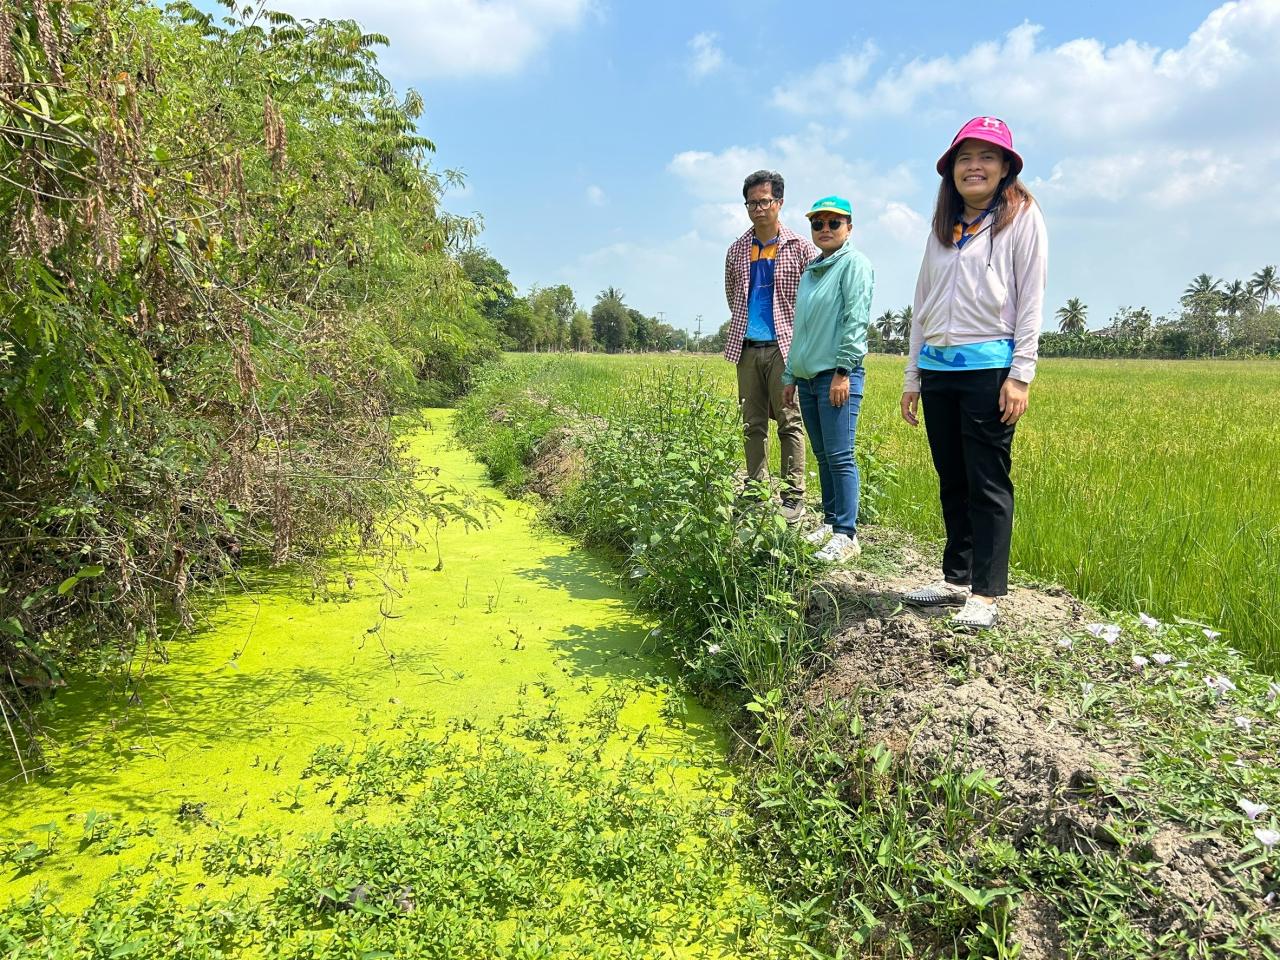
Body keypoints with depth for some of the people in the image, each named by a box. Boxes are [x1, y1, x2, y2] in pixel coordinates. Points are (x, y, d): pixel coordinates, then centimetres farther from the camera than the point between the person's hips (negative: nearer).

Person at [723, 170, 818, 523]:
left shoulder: (800, 247, 0)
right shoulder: (737, 250, 12)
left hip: (784, 346, -4)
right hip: (747, 347, 4)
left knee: (789, 422, -5)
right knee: (753, 424, 6)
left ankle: (793, 497, -2)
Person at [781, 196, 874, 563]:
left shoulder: (854, 263, -3)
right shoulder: (810, 271, 20)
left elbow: (856, 320, -12)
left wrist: (843, 371, -18)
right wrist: (790, 375, 19)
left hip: (837, 375, -8)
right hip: (807, 375, 8)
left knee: (839, 456, -9)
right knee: (822, 455, 12)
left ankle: (846, 535, -5)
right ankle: (830, 522, 21)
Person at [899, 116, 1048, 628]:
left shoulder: (1021, 217, 3)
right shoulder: (943, 228, 18)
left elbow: (1031, 299, -4)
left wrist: (1020, 376, -12)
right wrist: (912, 375, 14)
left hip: (988, 366, -5)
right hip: (938, 369, 6)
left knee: (987, 484, -4)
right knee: (952, 482, 10)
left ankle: (985, 594, 0)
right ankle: (956, 579, 20)